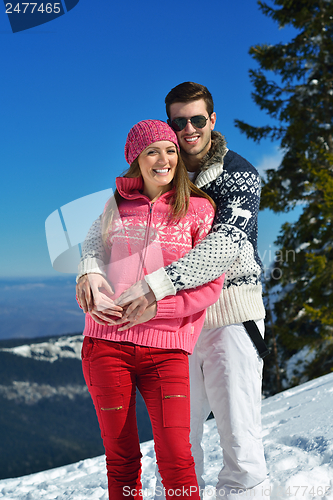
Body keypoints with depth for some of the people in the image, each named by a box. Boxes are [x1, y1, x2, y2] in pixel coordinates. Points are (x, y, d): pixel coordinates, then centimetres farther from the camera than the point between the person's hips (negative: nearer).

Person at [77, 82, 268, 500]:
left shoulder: (240, 175, -7)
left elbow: (226, 245, -23)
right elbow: (107, 222, -1)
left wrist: (156, 285, -34)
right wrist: (91, 267, -24)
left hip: (231, 313, -3)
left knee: (241, 442, -1)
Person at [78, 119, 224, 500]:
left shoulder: (197, 208, 4)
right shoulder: (117, 205, 11)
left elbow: (210, 286, 0)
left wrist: (157, 307, -12)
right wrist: (93, 293, 1)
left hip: (165, 350, -2)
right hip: (106, 343, 2)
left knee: (176, 458, -10)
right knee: (121, 458, 8)